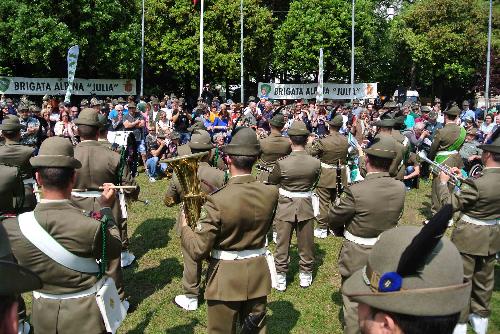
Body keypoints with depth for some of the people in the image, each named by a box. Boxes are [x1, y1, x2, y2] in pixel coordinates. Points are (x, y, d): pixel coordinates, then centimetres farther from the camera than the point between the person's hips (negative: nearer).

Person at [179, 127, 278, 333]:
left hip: (225, 279, -3)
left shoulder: (217, 201, -25)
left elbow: (198, 251, -20)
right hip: (258, 274, 4)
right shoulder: (271, 193, -11)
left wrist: (184, 227, -3)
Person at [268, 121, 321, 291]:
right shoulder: (316, 163, -14)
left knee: (282, 244, 12)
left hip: (285, 207, -2)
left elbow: (271, 181, -1)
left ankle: (281, 278, 22)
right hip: (306, 207, 2)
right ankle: (306, 275, 32)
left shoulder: (282, 163, -20)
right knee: (306, 243, 17)